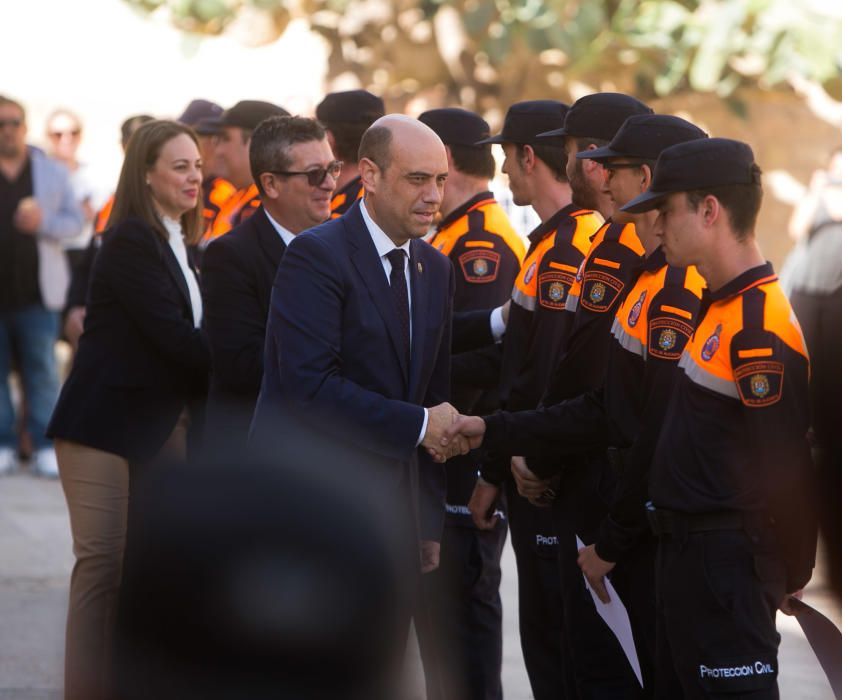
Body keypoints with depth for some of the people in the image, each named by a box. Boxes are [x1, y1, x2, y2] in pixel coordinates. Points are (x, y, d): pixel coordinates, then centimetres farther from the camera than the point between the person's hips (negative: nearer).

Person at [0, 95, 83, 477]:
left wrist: (44, 222, -12)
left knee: (43, 371, 1)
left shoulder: (52, 173, 8)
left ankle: (46, 447, 4)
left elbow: (75, 220, 8)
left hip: (35, 291, 0)